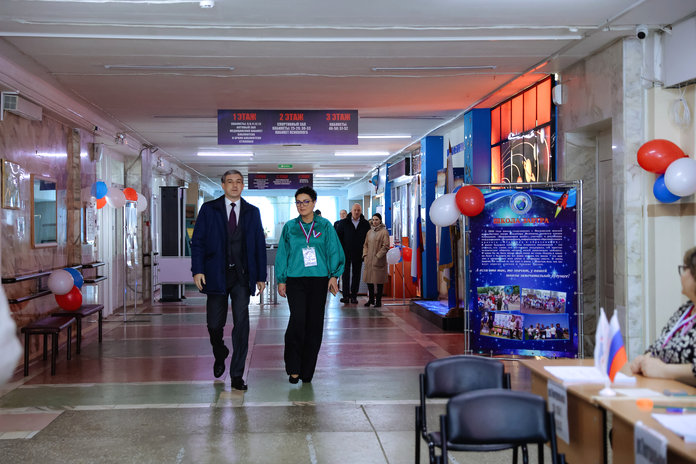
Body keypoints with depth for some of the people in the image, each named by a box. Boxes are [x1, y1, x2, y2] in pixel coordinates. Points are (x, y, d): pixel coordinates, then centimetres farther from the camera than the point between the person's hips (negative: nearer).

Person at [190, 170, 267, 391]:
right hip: (216, 274, 0)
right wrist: (198, 270, -10)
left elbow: (259, 245, 9)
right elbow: (197, 241, 0)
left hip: (242, 275, 1)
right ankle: (220, 356, 36)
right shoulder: (209, 209, 4)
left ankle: (237, 375, 4)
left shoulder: (252, 212, 8)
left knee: (241, 324, -4)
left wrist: (261, 276, 4)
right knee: (214, 324, 4)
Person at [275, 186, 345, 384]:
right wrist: (281, 280, 7)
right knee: (298, 320, -15)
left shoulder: (325, 225, 6)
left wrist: (334, 275, -4)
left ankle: (307, 371, 12)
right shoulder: (289, 227, 8)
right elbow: (282, 254, 11)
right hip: (295, 280, -1)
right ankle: (293, 368, -3)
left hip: (319, 280, 1)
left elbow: (334, 251, 6)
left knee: (314, 323, 2)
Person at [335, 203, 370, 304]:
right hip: (346, 253, -1)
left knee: (356, 275, 6)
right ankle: (346, 295, 1)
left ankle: (354, 295, 11)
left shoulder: (365, 224, 4)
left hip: (358, 254, 1)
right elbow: (338, 237, 4)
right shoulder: (343, 223, 2)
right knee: (346, 274, -1)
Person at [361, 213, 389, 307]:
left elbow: (386, 246, -9)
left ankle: (378, 300, 6)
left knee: (379, 280, -1)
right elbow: (365, 244, 19)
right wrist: (365, 254, 5)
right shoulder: (369, 232, 14)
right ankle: (371, 299, 21)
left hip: (379, 260, -6)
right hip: (369, 260, 6)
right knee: (369, 279, 9)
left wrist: (378, 255, -13)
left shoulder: (384, 232, -5)